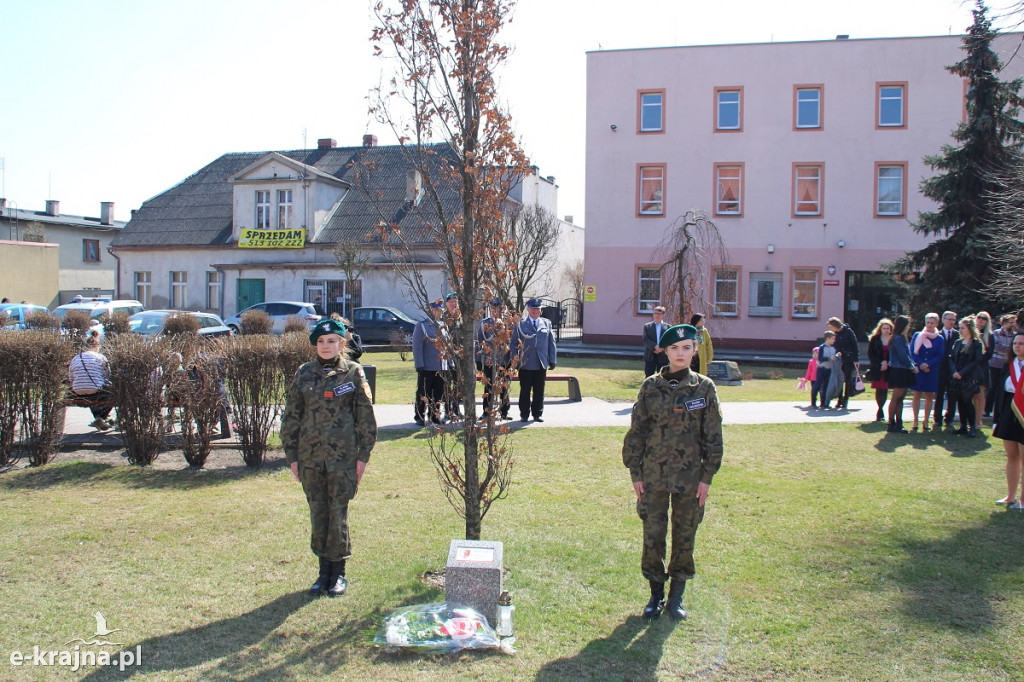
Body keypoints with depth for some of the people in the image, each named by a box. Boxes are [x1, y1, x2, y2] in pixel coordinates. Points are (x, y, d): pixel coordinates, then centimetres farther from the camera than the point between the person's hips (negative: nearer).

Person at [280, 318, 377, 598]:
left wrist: (363, 455, -3)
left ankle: (338, 572, 15)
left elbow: (365, 416, 1)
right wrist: (292, 455, 5)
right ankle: (324, 570, 22)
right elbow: (291, 416, 9)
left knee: (338, 514, 2)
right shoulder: (304, 374, 6)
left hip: (343, 457, -3)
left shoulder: (353, 373, -1)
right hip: (310, 457, 3)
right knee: (317, 514, 9)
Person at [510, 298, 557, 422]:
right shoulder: (520, 324, 4)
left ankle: (537, 414, 16)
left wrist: (552, 360, 8)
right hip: (525, 364, -2)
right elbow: (514, 343, 3)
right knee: (525, 391, 3)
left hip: (541, 365, 2)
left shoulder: (547, 323, 12)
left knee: (539, 391, 6)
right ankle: (524, 414, 11)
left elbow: (551, 343, 13)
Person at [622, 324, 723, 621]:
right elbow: (637, 431, 3)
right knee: (652, 535, 5)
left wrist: (707, 476, -2)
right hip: (654, 473, 0)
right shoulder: (651, 387, -1)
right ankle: (656, 593, 22)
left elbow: (713, 437, 2)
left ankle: (677, 596, 24)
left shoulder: (704, 388, -1)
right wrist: (635, 472, 0)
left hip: (690, 474, 0)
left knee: (685, 536, 9)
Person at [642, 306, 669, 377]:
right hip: (650, 356, 0)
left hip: (663, 356, 0)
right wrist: (655, 347, -20)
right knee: (648, 376, 3)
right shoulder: (647, 326, 6)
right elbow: (645, 340, -5)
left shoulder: (668, 327, 5)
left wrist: (662, 348, -18)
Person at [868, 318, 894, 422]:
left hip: (889, 370, 0)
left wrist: (887, 363, -12)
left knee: (885, 390, -1)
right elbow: (870, 354, 2)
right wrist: (880, 363, -8)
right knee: (879, 390, 0)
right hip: (877, 369, 0)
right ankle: (881, 413, 11)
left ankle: (880, 413, 10)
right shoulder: (874, 339, 5)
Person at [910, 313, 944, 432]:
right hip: (918, 369, 0)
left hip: (932, 371, 0)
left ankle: (926, 422, 11)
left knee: (929, 396, 4)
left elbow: (940, 356, -2)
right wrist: (920, 365, -14)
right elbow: (912, 352, -2)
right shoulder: (917, 335, 3)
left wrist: (928, 364, -15)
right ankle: (915, 421, 5)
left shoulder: (939, 339, 3)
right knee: (917, 395, 0)